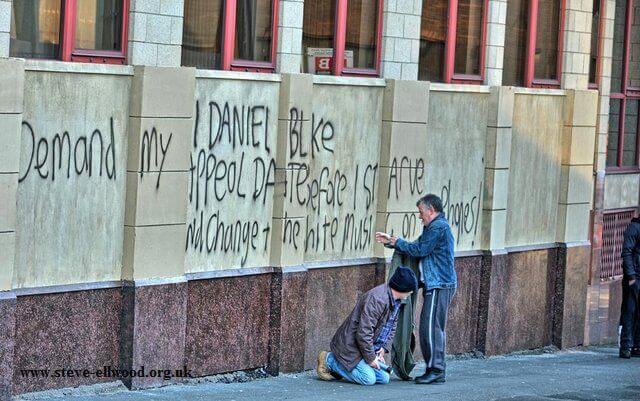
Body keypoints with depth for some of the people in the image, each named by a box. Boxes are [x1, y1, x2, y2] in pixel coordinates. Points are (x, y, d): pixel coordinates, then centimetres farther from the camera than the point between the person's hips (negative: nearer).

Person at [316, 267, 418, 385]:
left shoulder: (395, 301, 4)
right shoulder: (377, 299, -28)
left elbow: (391, 327, 17)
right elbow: (364, 333, -29)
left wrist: (384, 349, 1)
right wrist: (370, 358, -20)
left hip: (371, 346, 10)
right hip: (351, 345, -10)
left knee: (384, 378, 2)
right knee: (368, 379, -20)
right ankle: (329, 360, -3)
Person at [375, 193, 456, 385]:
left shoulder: (439, 227, -13)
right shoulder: (432, 227, 22)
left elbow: (419, 250, -15)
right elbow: (416, 246, 21)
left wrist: (397, 242, -1)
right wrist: (389, 241, 14)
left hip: (439, 286, -11)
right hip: (435, 285, 11)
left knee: (431, 326, -12)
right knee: (430, 327, 10)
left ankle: (436, 371, -12)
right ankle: (433, 369, 12)